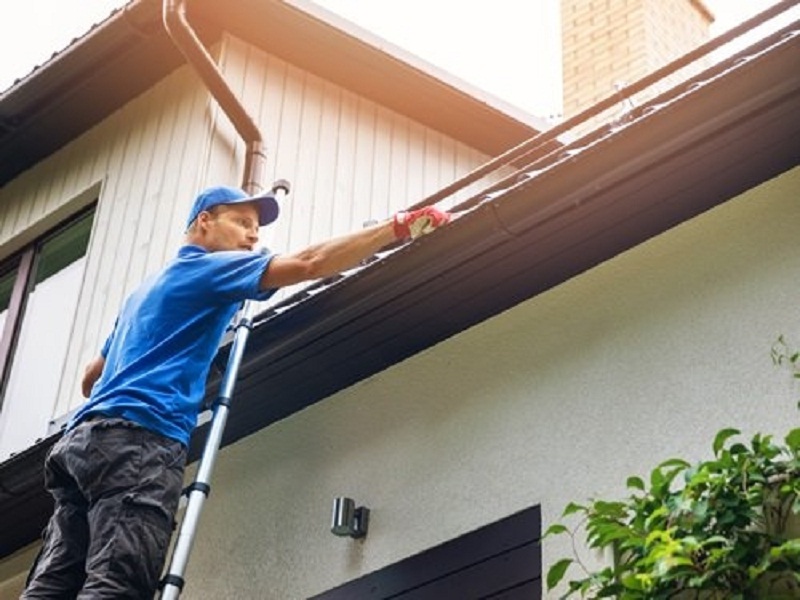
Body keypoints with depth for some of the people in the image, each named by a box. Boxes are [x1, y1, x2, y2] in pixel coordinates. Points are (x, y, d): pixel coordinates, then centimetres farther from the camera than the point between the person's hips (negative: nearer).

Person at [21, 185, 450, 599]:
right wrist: (402, 226, -3)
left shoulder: (147, 289, 35)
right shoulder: (206, 267, 7)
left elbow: (90, 379, 39)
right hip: (137, 436, -9)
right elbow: (309, 263, -5)